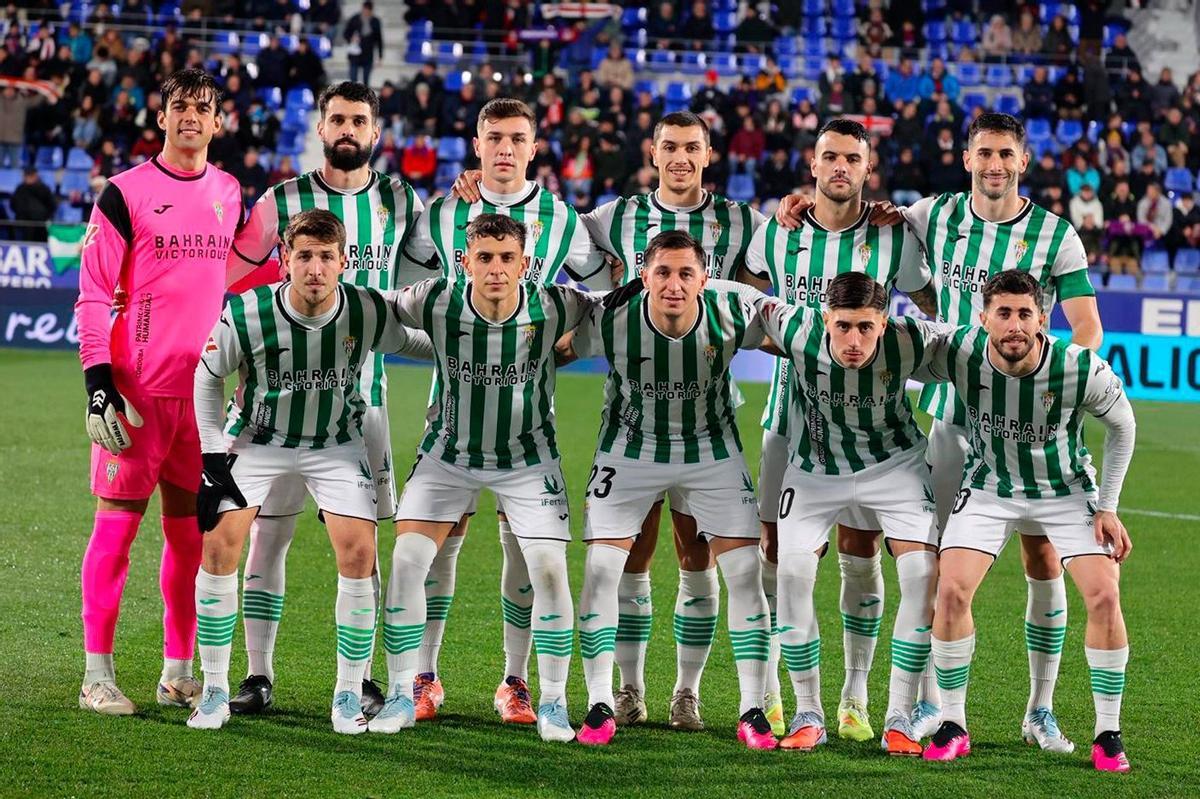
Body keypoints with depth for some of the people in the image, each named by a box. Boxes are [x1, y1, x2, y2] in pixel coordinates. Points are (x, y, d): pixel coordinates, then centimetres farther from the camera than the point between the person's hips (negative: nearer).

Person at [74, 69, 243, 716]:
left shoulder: (228, 193, 13)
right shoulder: (126, 193, -3)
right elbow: (93, 293, -5)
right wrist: (97, 382, -12)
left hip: (204, 388, 5)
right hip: (137, 389, -5)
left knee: (191, 528, 8)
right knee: (117, 522, -3)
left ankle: (178, 672, 16)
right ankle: (97, 674, 1)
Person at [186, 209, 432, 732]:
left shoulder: (368, 312, -21)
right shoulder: (246, 315, -23)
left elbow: (409, 342, 3)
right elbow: (208, 376, -4)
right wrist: (213, 454, -7)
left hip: (336, 445, 0)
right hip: (254, 441, 0)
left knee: (359, 556, -13)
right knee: (219, 548, -12)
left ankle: (349, 696, 1)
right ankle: (215, 693, 2)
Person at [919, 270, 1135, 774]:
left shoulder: (1082, 370, -27)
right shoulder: (958, 355, -25)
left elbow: (1121, 424, -6)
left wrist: (1108, 507, -5)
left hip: (1067, 490, -1)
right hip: (989, 488, 1)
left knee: (1104, 596, -15)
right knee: (951, 591, -16)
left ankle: (1108, 735, 1)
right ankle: (953, 727, 2)